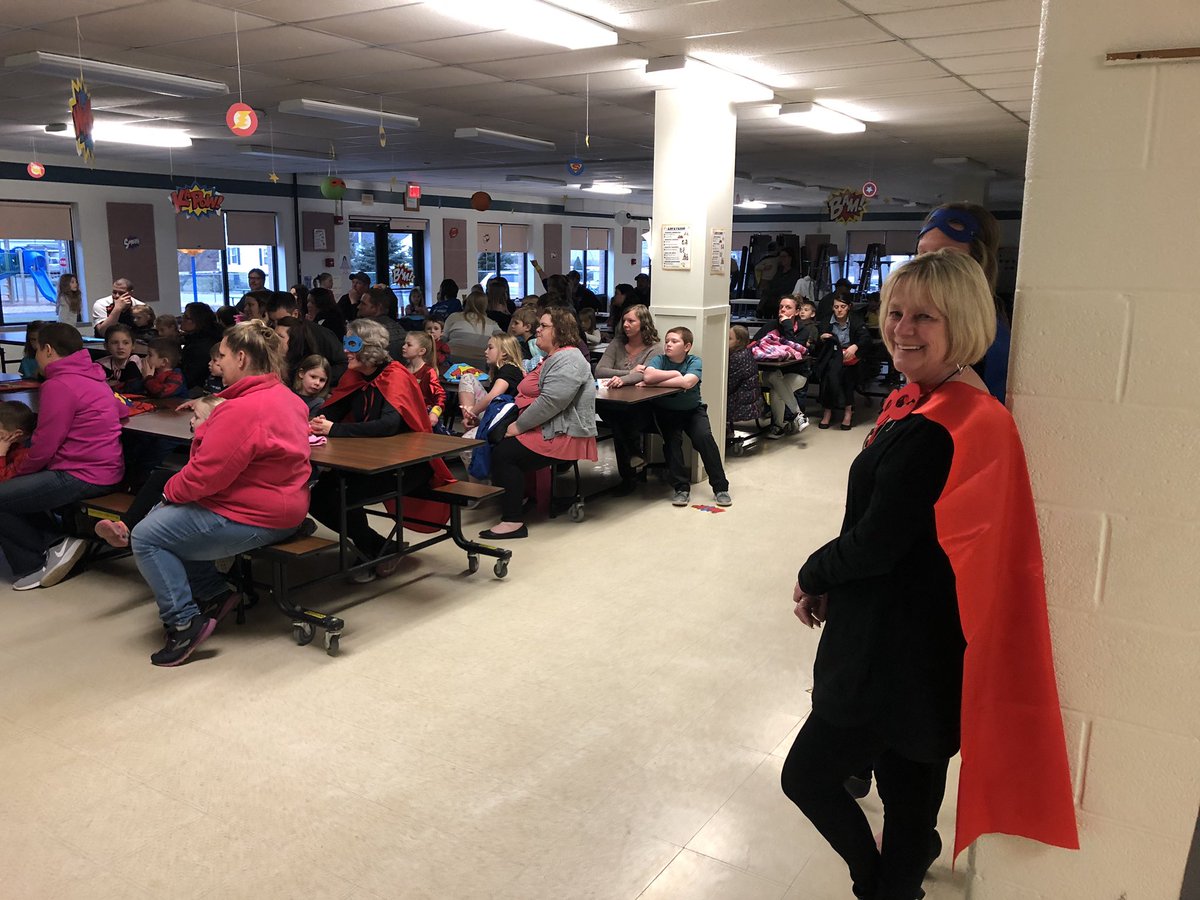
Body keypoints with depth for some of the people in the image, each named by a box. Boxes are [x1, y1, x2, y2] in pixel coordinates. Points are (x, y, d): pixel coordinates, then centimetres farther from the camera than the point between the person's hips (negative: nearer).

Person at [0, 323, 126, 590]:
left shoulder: (58, 385, -16)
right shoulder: (91, 377, 11)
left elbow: (43, 448, -16)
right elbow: (121, 410, 29)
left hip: (82, 476, -10)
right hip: (106, 470, 10)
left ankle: (34, 565, 8)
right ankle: (54, 546, 9)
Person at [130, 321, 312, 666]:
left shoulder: (242, 410, -24)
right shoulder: (286, 397, 9)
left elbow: (206, 473, -22)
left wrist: (171, 491, -4)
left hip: (253, 519, -11)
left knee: (146, 536, -3)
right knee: (165, 518, 20)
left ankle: (184, 622, -2)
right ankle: (215, 593, 19)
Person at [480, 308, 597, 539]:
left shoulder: (568, 360, -16)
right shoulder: (553, 358, 21)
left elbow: (551, 401, -26)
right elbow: (531, 394, 19)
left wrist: (520, 425, -18)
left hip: (563, 435, -11)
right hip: (546, 428, 11)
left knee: (504, 454, -18)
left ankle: (513, 520, -14)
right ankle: (515, 498, 15)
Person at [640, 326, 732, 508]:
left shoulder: (694, 361, -12)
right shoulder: (660, 359, -8)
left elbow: (687, 382, -33)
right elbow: (648, 376, -30)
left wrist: (653, 382, -29)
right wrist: (675, 374, -24)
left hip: (693, 410, -1)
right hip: (667, 411, 1)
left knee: (704, 437, -21)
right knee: (672, 440, -23)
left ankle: (720, 488, -11)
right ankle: (681, 488, -11)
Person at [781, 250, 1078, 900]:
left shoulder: (938, 428, -24)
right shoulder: (918, 402, 7)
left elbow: (873, 542, -21)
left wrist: (812, 578, -3)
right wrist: (828, 586, -2)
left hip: (900, 650, -9)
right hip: (902, 643, 9)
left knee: (806, 777, 5)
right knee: (908, 789, 22)